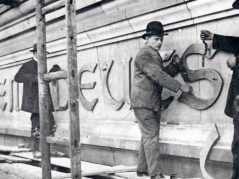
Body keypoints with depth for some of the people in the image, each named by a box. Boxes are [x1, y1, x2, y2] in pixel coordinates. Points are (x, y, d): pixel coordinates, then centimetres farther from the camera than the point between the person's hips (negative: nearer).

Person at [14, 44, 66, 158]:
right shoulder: (27, 66, -2)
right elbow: (17, 77, -18)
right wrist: (34, 77, -29)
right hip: (34, 101, -7)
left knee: (51, 125, 4)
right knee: (36, 126, -2)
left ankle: (50, 149, 11)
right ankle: (36, 150, 7)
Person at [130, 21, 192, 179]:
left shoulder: (155, 55, 17)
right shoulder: (144, 54, -14)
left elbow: (163, 73, 13)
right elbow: (158, 76, -22)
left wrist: (175, 64, -2)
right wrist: (180, 87, -22)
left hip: (153, 102, 9)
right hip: (143, 102, -9)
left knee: (148, 137, 13)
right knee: (151, 138, -10)